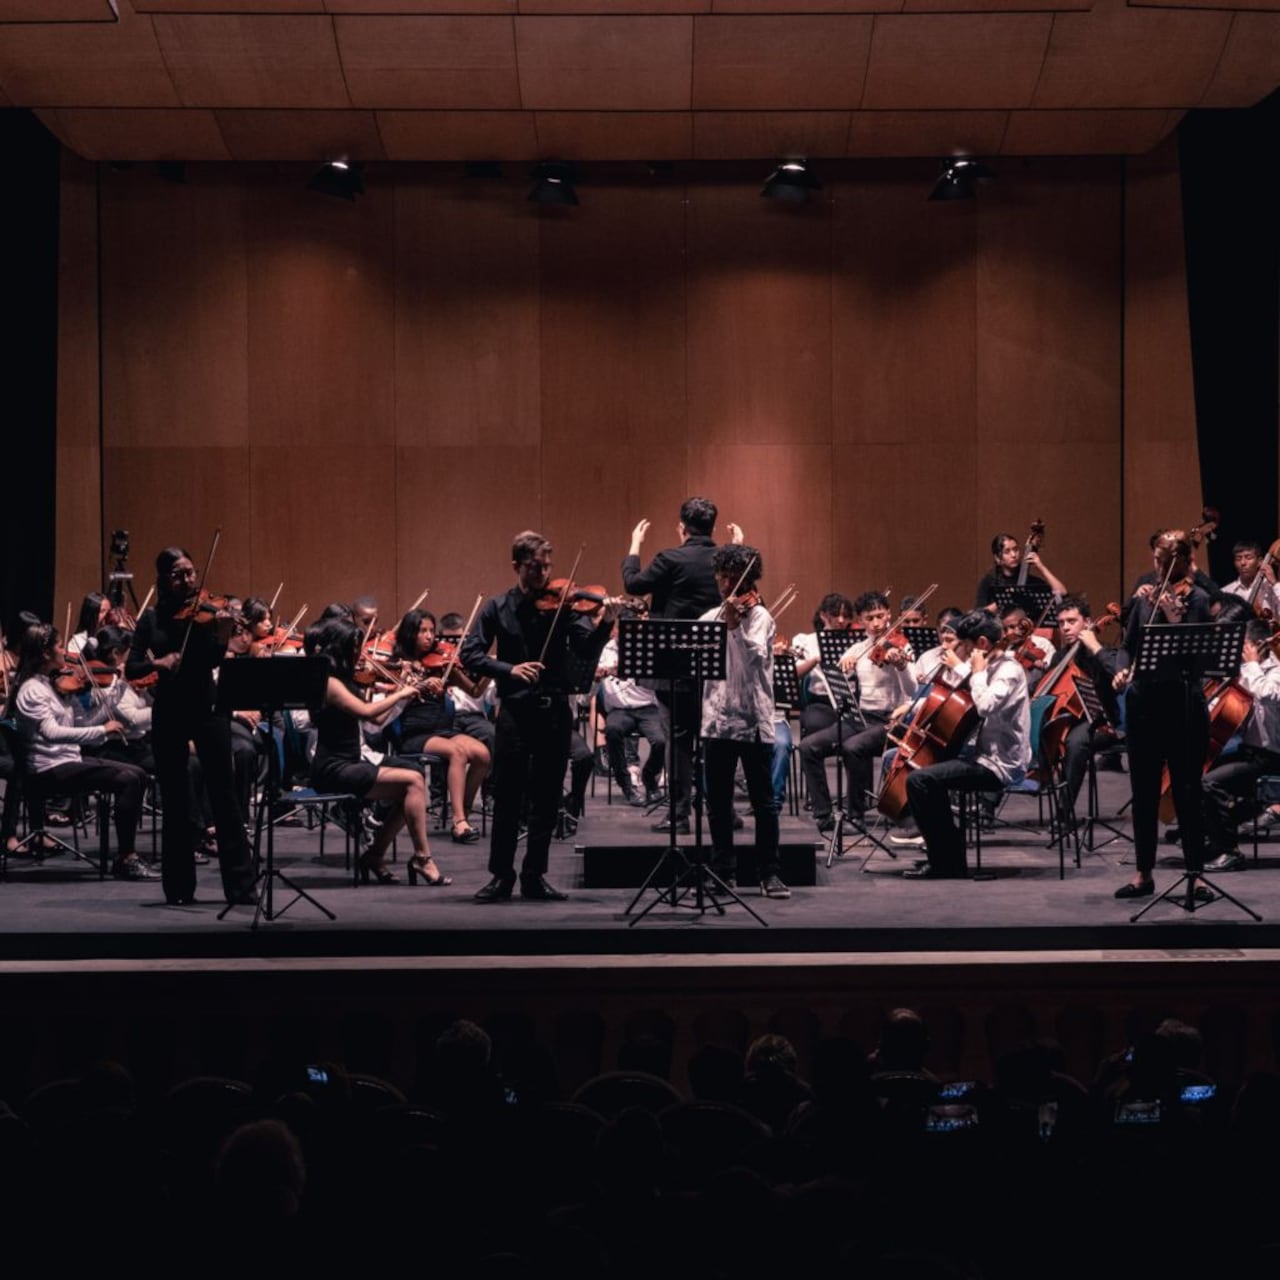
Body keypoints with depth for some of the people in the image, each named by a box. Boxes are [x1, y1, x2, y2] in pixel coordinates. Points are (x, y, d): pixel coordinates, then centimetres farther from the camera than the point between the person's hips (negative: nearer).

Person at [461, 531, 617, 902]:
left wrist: (604, 625, -27)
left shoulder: (563, 605, 2)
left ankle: (535, 875, 15)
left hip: (555, 711, 1)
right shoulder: (498, 608, 4)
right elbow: (469, 654, -2)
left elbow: (587, 652, -9)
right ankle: (501, 875, 11)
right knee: (507, 796, 1)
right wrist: (508, 669, -17)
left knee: (547, 798, 6)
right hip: (514, 711, -1)